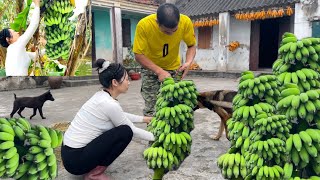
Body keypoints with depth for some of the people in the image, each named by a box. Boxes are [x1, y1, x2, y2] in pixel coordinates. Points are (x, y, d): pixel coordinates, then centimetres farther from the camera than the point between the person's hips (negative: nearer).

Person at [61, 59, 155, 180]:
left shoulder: (101, 96, 5)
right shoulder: (109, 104, -21)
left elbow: (120, 115, 25)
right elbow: (132, 131, -8)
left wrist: (143, 119, 29)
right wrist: (155, 137, 6)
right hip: (76, 159, -9)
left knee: (118, 129, 15)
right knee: (125, 132, -11)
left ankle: (94, 167, 14)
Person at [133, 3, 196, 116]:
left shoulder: (186, 22, -24)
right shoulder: (144, 25, -30)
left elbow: (191, 46, -9)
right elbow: (138, 55, -22)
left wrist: (188, 62, -29)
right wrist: (159, 71, -32)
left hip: (173, 68, 2)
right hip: (151, 68, -1)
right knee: (151, 109, -4)